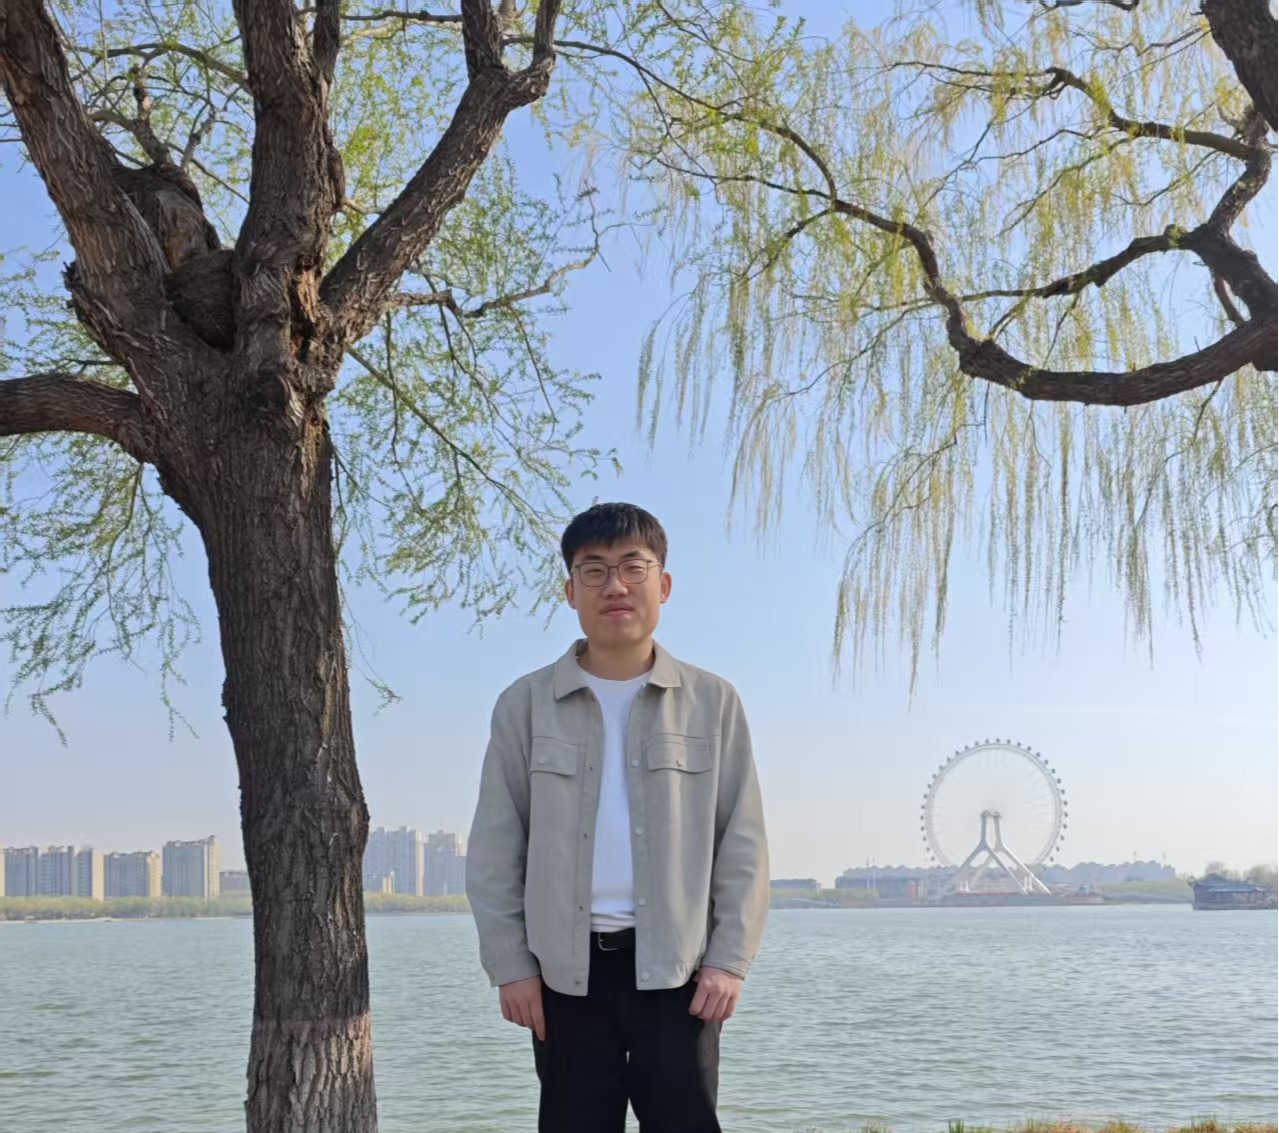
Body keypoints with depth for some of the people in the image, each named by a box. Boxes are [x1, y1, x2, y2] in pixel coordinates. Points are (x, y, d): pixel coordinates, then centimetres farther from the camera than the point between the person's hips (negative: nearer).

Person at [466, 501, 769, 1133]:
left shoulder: (713, 703, 5)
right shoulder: (525, 706, 4)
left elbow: (742, 843, 4)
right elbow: (495, 848, 4)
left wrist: (730, 958, -4)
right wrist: (509, 964, -3)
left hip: (676, 967, 0)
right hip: (566, 969, 1)